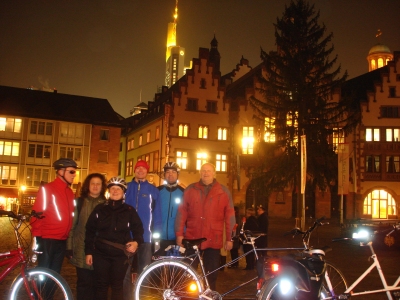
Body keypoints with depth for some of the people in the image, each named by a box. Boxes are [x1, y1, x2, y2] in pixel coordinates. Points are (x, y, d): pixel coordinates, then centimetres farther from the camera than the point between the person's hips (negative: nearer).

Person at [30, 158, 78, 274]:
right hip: (47, 240, -6)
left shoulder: (70, 192, 13)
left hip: (62, 241, 7)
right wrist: (36, 237, -15)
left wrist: (69, 236, 12)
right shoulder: (47, 189, -8)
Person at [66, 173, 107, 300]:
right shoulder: (80, 202, 5)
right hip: (82, 249, 0)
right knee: (83, 282, 3)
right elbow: (72, 225, 3)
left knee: (95, 283, 5)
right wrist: (69, 247, -2)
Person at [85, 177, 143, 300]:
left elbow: (138, 229, 5)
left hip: (120, 255, -1)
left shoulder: (130, 211, 5)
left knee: (117, 286, 6)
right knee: (101, 286, 6)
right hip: (101, 253, 1)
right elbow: (90, 231, 6)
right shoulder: (99, 209, 6)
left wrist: (136, 242, -16)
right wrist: (88, 252, 1)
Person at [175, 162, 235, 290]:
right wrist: (179, 233, -2)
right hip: (192, 238, 0)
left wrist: (229, 238, -1)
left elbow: (230, 216, 3)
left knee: (211, 274, 8)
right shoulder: (190, 190, 6)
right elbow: (182, 212, 3)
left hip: (213, 240, 0)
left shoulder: (224, 191, 4)